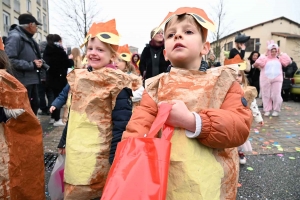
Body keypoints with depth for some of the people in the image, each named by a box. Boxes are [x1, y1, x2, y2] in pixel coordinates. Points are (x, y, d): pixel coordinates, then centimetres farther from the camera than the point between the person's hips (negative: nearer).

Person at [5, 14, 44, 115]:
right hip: (22, 82, -10)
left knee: (34, 105, 18)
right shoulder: (15, 37, -14)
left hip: (31, 80, 10)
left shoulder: (28, 38, 17)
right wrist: (32, 65, -19)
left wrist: (38, 63, 1)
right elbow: (10, 60, -25)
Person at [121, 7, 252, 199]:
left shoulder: (222, 80, -1)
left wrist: (192, 121, -23)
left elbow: (241, 127, -11)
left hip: (212, 181, -1)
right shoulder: (157, 86, 3)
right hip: (165, 179, 2)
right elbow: (140, 123, -9)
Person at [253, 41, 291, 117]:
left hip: (277, 79, 1)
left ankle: (276, 110, 12)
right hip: (265, 80, -1)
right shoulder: (264, 58, 3)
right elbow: (255, 64, -12)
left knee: (276, 95, -2)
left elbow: (288, 61, 1)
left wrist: (280, 54, 3)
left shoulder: (279, 58, 12)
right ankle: (267, 110, 13)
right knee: (266, 95, 3)